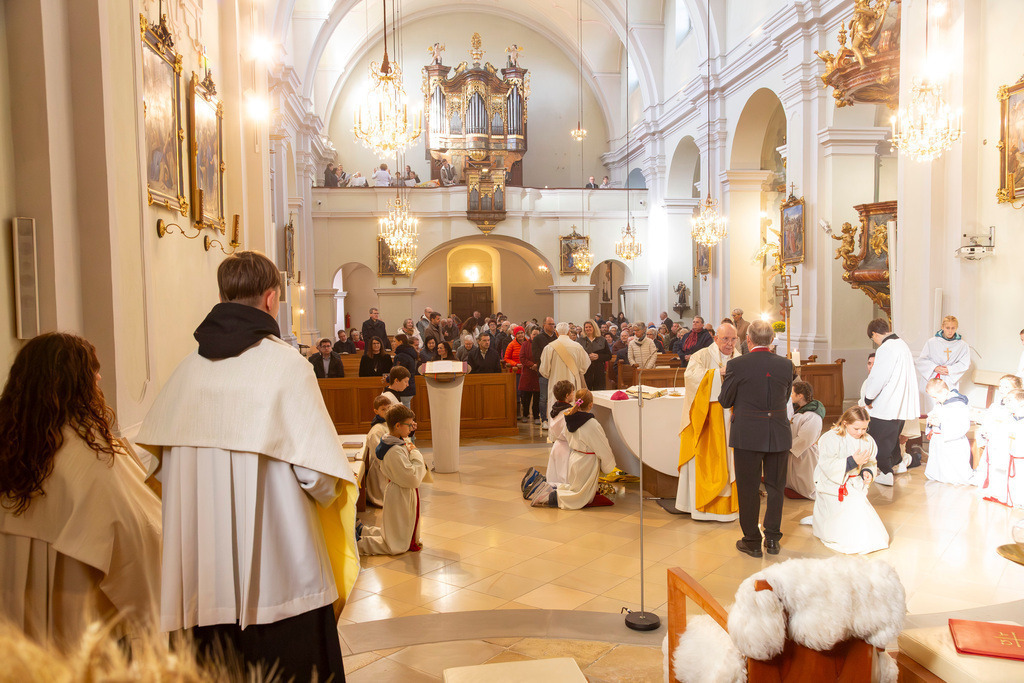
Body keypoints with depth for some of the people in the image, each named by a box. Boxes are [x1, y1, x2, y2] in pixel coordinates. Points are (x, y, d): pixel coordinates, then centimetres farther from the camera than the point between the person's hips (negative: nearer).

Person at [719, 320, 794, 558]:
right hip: (779, 435, 3)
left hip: (748, 435, -3)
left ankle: (752, 541, 17)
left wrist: (725, 379, 14)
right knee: (775, 486, 15)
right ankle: (772, 539, 24)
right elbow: (786, 397, 10)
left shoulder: (736, 365, -13)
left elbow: (725, 401, -4)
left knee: (748, 488, 8)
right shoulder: (786, 364, -3)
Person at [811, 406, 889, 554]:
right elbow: (827, 466, -22)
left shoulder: (868, 441, 5)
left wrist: (868, 471, -9)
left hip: (855, 484, 7)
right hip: (834, 485, -6)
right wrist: (852, 462, -28)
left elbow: (871, 463, 15)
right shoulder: (830, 438, -15)